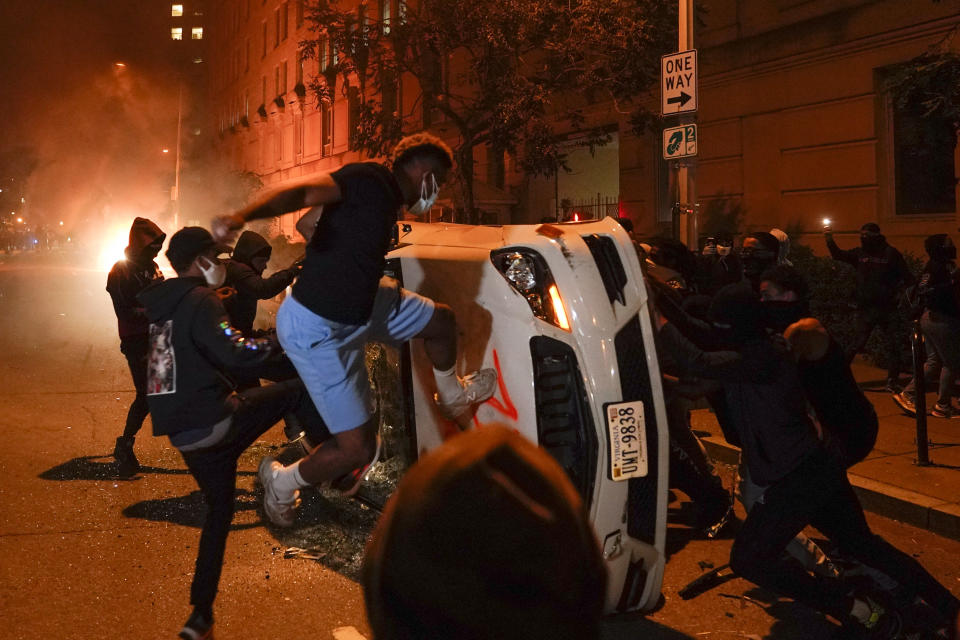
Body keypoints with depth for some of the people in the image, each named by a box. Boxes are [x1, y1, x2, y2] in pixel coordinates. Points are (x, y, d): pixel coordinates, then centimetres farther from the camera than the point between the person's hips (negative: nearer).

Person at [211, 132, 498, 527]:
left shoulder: (385, 199, 10)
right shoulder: (372, 180, -18)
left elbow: (307, 224, 18)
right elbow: (300, 194, -33)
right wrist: (243, 216, -50)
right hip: (315, 328, -10)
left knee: (441, 321, 20)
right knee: (358, 449, -7)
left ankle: (452, 397, 47)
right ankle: (281, 485, 19)